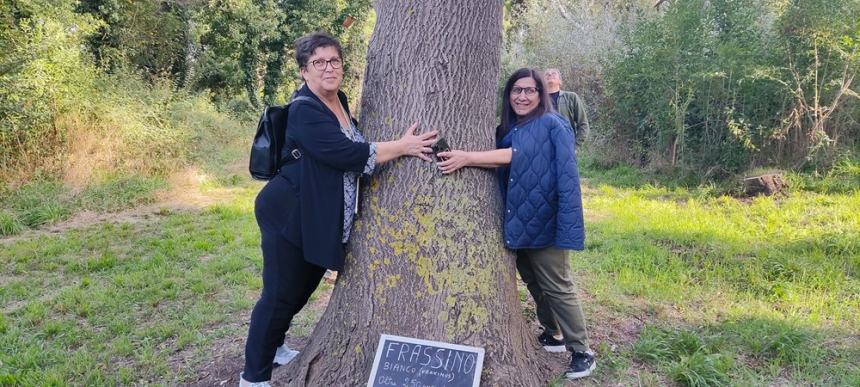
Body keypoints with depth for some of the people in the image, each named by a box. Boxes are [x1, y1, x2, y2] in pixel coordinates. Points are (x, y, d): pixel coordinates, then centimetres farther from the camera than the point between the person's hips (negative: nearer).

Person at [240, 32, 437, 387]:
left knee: (302, 290, 21)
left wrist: (401, 145, 5)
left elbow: (353, 148, 17)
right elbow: (347, 154, -29)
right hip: (289, 215, -9)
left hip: (325, 219, 9)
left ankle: (274, 347, 44)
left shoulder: (340, 101, 8)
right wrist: (403, 146, -23)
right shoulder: (304, 111, -20)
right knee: (280, 294, -1)